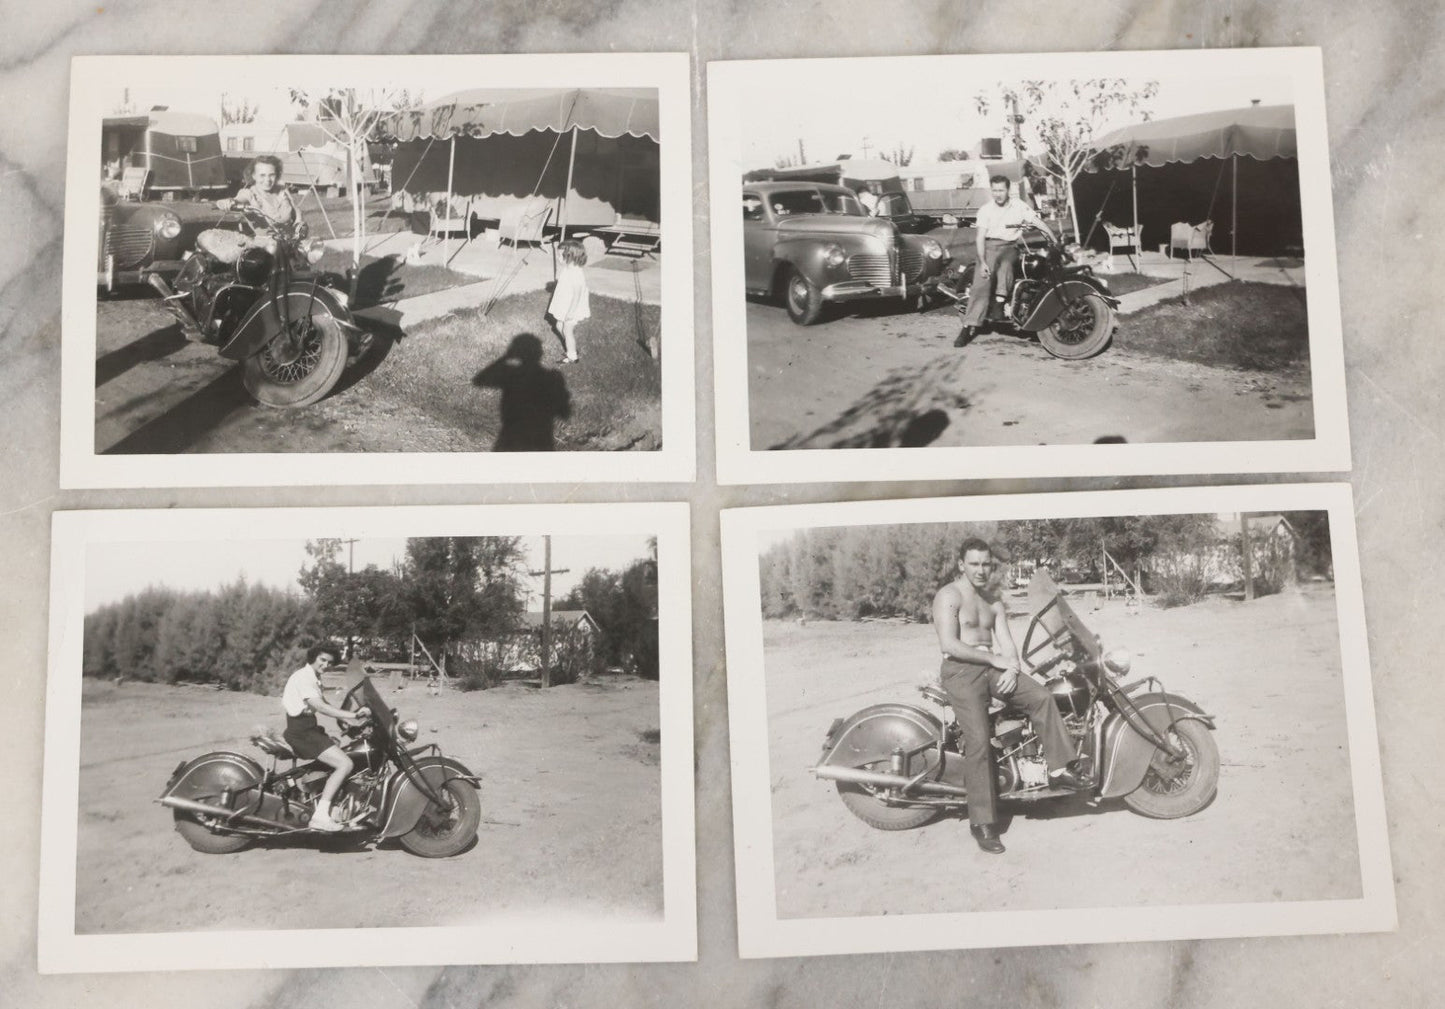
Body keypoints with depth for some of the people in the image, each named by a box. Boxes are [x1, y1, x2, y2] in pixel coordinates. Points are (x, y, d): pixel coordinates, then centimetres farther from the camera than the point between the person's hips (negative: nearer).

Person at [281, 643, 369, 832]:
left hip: (308, 728, 11)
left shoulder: (313, 678, 18)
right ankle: (320, 816, -21)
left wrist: (353, 720, 10)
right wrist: (352, 715, -30)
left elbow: (325, 705, 20)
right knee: (345, 764, -18)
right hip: (301, 732, -11)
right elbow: (319, 706, -28)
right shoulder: (304, 676, -15)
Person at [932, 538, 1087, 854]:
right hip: (960, 671, -7)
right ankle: (981, 823, -15)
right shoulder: (949, 596, -6)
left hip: (992, 667, 7)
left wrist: (1011, 669, -10)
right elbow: (949, 644, -16)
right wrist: (996, 659, -14)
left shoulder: (993, 600, 18)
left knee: (1042, 697, -15)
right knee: (978, 742, -18)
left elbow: (1006, 642, 11)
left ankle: (1059, 769, -9)